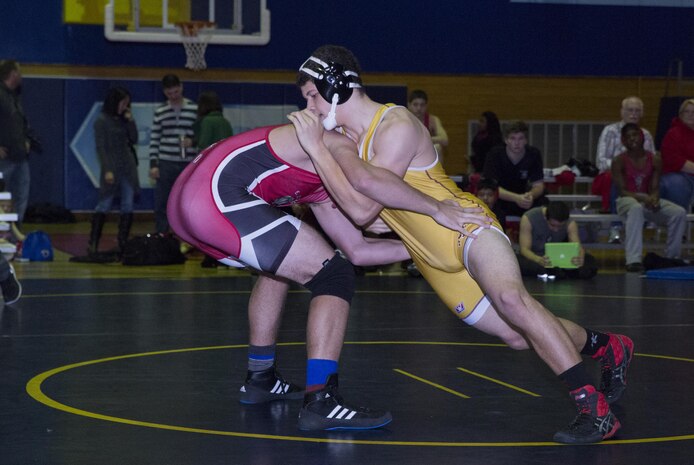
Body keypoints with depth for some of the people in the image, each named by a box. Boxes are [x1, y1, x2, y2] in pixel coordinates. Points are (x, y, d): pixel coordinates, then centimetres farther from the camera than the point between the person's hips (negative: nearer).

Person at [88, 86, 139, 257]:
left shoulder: (123, 119, 12)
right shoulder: (102, 121, -4)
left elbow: (134, 140, 9)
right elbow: (100, 147, -8)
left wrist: (130, 121, -1)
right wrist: (107, 170, -15)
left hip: (128, 167, 5)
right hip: (112, 168, -5)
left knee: (127, 207, 0)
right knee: (104, 206, -3)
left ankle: (122, 244, 3)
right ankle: (93, 244, 3)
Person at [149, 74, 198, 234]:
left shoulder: (195, 109, 2)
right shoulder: (160, 112, 6)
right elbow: (154, 140, 6)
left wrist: (193, 141, -16)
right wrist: (153, 164, -1)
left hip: (189, 164, -1)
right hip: (165, 164, 1)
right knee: (161, 205, 2)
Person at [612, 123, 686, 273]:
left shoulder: (655, 160, 5)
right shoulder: (619, 161, -4)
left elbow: (655, 188, 1)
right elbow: (622, 191, -10)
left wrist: (654, 198, -24)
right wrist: (642, 198, -27)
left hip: (648, 199, 4)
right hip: (627, 200, -4)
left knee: (679, 213, -22)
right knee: (636, 209, -43)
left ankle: (672, 257, -7)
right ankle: (633, 260, -50)